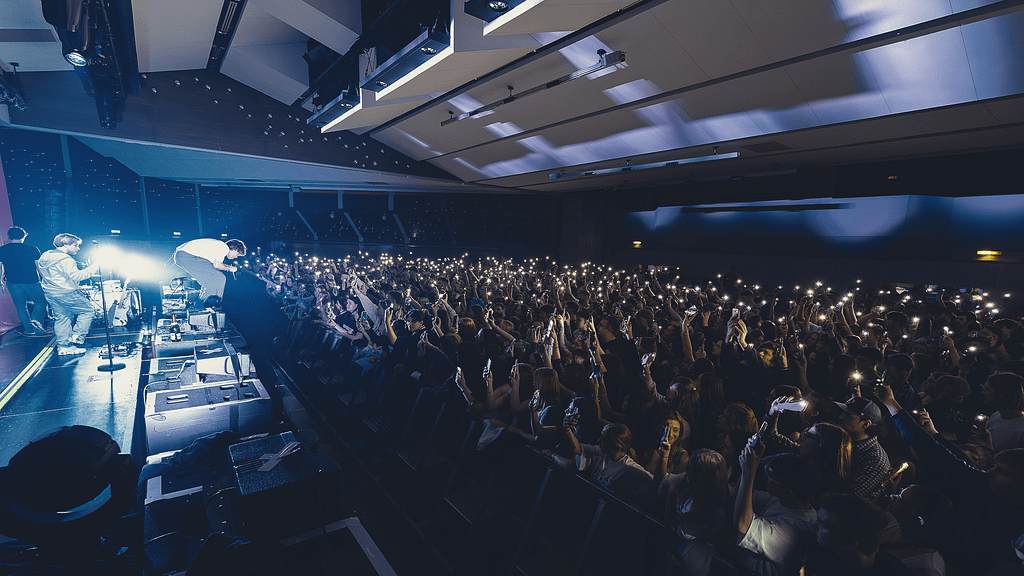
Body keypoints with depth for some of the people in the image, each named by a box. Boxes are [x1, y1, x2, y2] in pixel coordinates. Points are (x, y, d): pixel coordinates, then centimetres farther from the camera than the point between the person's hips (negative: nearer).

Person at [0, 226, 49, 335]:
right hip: (31, 281, -3)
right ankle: (35, 320, -13)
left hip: (12, 282, 3)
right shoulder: (32, 249, -8)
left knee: (20, 306, 12)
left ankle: (29, 329, 15)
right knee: (40, 301, 12)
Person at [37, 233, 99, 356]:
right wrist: (94, 267, -22)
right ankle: (77, 337, 1)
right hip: (66, 293, -10)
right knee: (87, 309, 4)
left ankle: (63, 346, 16)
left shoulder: (44, 256, 14)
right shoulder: (65, 259, -18)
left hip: (50, 293, 10)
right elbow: (76, 276, -25)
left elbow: (41, 276, 23)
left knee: (62, 318, 13)